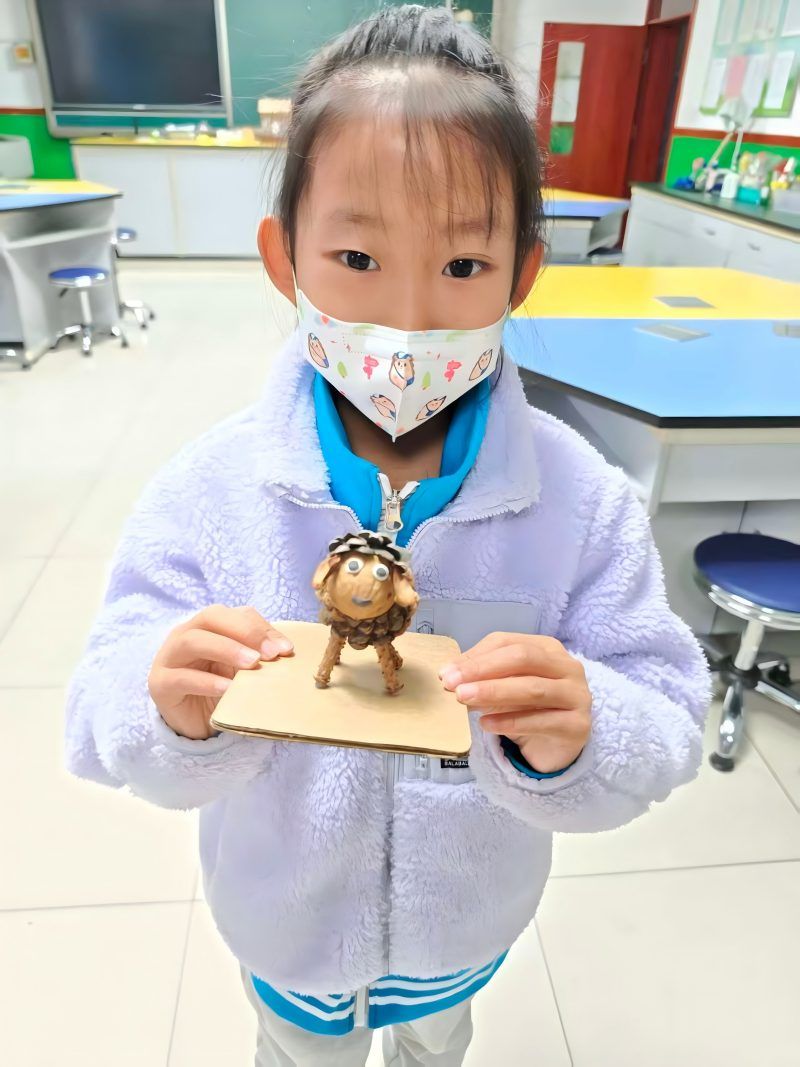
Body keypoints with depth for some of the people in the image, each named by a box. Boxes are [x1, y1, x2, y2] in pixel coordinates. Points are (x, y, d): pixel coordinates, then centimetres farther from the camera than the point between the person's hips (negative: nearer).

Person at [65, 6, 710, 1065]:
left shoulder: (582, 499, -25)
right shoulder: (209, 489, -25)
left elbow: (661, 729, -21)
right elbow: (107, 724, -20)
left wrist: (573, 742, -43)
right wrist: (175, 713, -42)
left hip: (467, 918, 2)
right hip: (284, 915, 0)